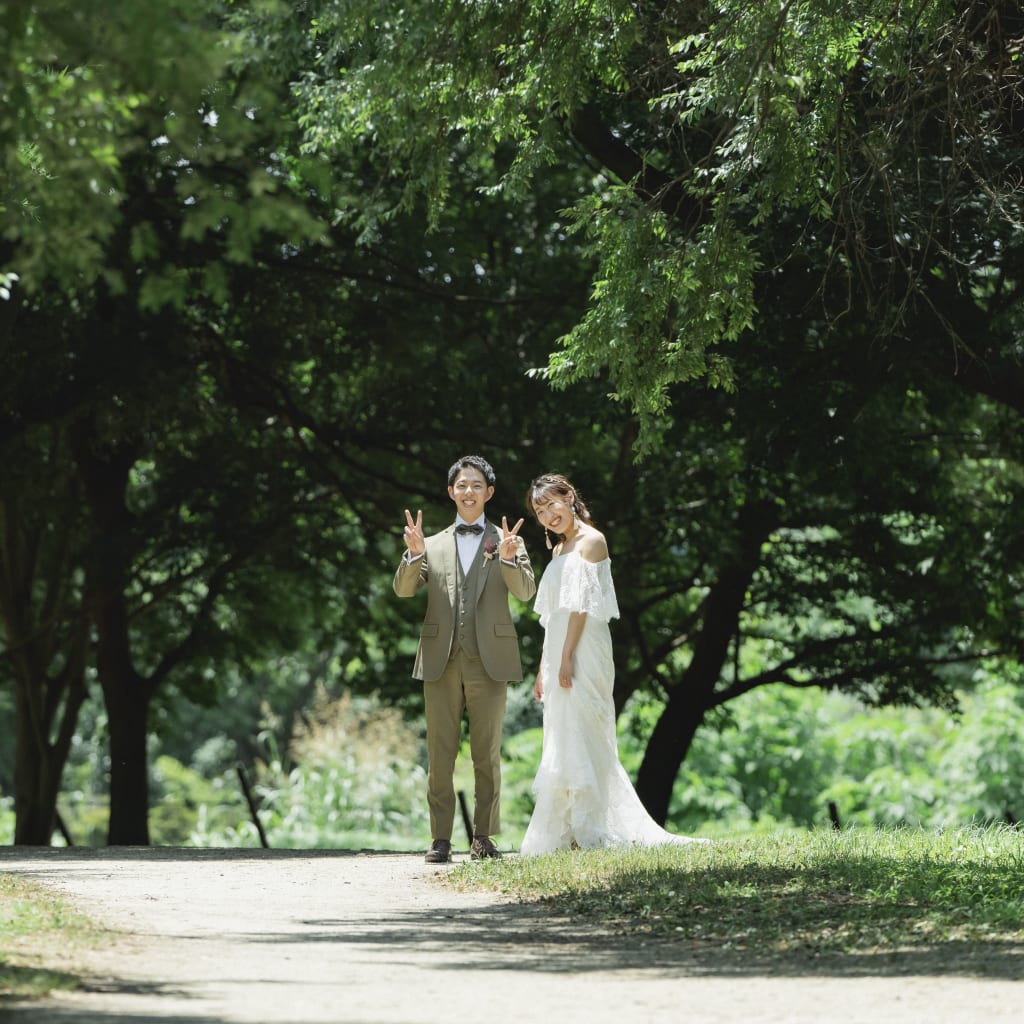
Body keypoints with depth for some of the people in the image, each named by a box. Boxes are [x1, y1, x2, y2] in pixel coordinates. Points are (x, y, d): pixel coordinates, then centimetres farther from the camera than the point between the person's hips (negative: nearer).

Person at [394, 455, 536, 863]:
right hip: (441, 660, 1)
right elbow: (403, 589, 1)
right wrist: (414, 554, -18)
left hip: (489, 660, -1)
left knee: (487, 755, 2)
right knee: (440, 755, 0)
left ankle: (483, 838, 8)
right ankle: (440, 839, 2)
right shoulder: (433, 545, 14)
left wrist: (508, 558, -24)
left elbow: (525, 592, -5)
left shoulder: (508, 542, 9)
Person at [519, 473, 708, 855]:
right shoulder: (559, 550, 20)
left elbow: (582, 605, -14)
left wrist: (567, 655, -20)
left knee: (582, 735, -12)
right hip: (559, 652, 9)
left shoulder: (590, 540, -6)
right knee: (563, 740, 7)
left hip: (583, 652, -9)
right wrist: (543, 669, 17)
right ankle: (565, 833, 8)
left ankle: (591, 831, -12)